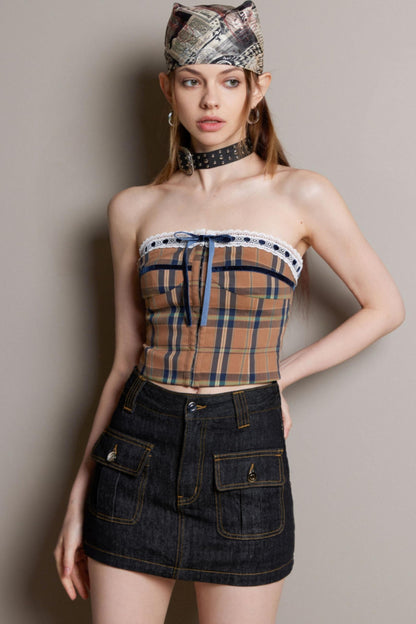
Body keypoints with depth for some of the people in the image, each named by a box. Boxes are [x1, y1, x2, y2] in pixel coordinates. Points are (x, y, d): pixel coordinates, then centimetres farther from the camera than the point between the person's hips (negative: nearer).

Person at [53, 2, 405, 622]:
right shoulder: (135, 208, 5)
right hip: (139, 452, 2)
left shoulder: (300, 195, -2)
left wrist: (278, 373, 0)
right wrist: (80, 496, 8)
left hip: (246, 458, -2)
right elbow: (126, 360, 8)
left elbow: (385, 307, 7)